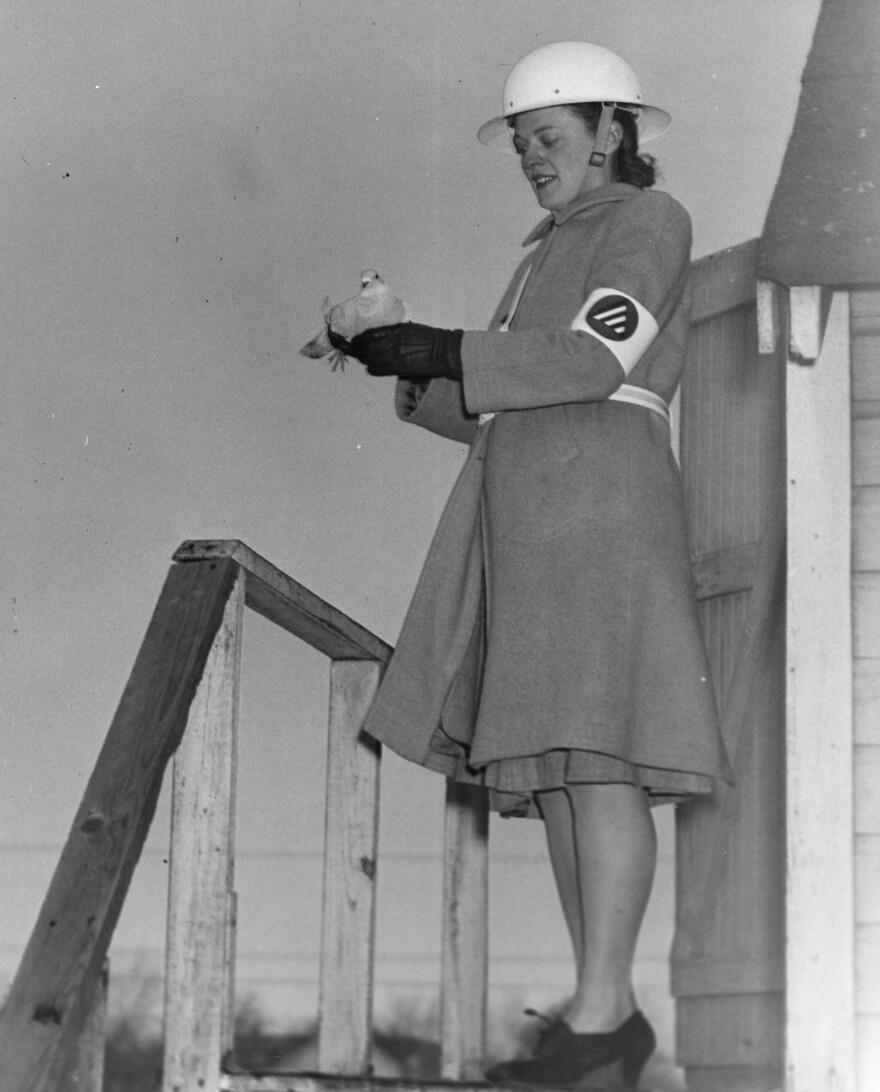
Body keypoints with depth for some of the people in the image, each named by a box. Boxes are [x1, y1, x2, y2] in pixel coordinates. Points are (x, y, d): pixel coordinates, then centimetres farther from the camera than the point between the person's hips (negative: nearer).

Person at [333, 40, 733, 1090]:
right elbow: (502, 410, 24)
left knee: (593, 746, -16)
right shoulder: (557, 258, 29)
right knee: (551, 759, 1)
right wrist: (412, 373, 10)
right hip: (525, 509, 9)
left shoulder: (649, 220, 2)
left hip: (598, 492, -9)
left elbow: (594, 364, -12)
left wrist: (447, 351, -12)